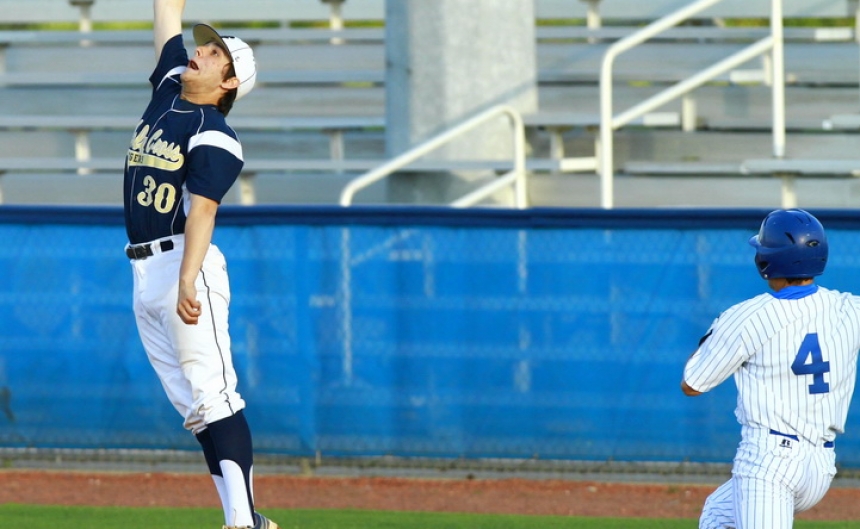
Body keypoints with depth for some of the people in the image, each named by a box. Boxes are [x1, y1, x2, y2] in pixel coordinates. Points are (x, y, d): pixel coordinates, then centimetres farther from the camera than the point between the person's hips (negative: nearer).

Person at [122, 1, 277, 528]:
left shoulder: (215, 138, -9)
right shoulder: (168, 89, 13)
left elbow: (202, 211, -20)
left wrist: (187, 282, -31)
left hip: (186, 266, -8)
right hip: (144, 276, 8)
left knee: (213, 395, -15)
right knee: (193, 405, 4)